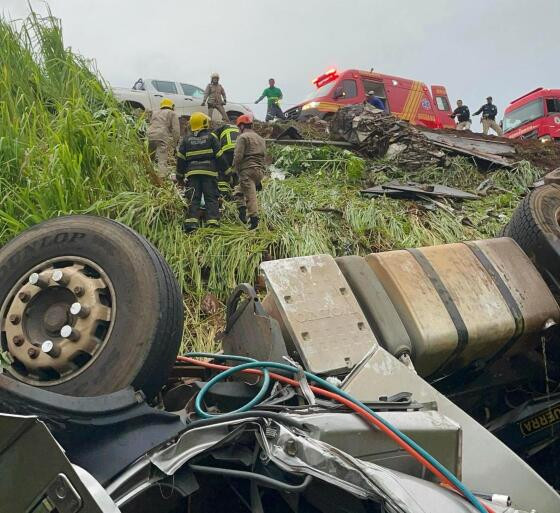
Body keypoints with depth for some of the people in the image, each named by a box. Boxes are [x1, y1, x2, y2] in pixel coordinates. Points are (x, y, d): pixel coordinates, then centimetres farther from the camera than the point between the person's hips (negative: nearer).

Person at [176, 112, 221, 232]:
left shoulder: (186, 139, 13)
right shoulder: (211, 137, 4)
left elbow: (180, 159, 12)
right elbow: (220, 155, 0)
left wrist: (180, 176, 18)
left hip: (192, 173, 2)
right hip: (209, 171, -2)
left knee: (193, 199, 2)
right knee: (211, 198, 0)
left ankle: (191, 221, -9)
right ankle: (213, 221, -9)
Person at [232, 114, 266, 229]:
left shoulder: (243, 137, -4)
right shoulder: (261, 139, 21)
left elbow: (238, 156, -14)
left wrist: (235, 172, -3)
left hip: (248, 170, -8)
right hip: (260, 171, 8)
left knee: (251, 196, -8)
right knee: (238, 190, 21)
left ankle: (254, 219, -12)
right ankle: (243, 210, 9)